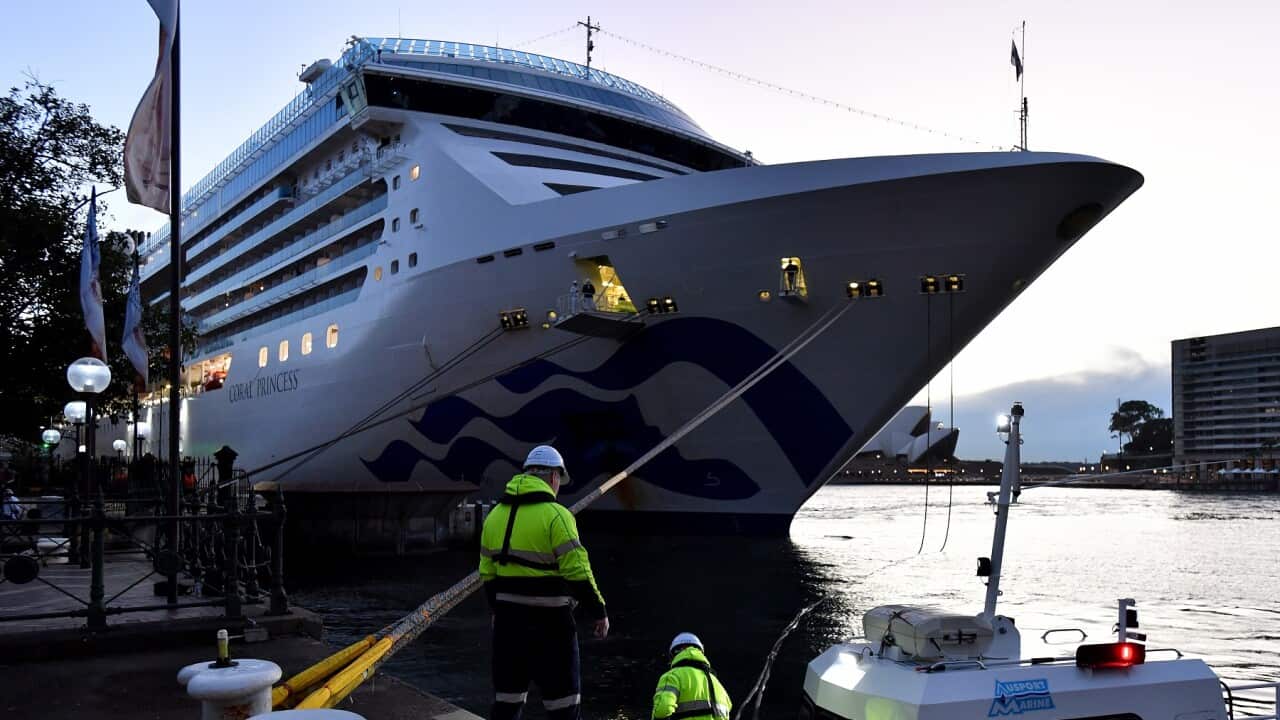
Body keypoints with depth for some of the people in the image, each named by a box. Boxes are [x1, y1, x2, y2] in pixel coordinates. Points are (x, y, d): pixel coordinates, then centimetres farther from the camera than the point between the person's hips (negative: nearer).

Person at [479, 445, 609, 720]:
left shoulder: (496, 515, 8)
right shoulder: (555, 515, -13)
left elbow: (488, 574, 12)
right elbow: (577, 573, -17)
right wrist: (598, 612, -7)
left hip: (508, 620, 6)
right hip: (549, 623, -6)